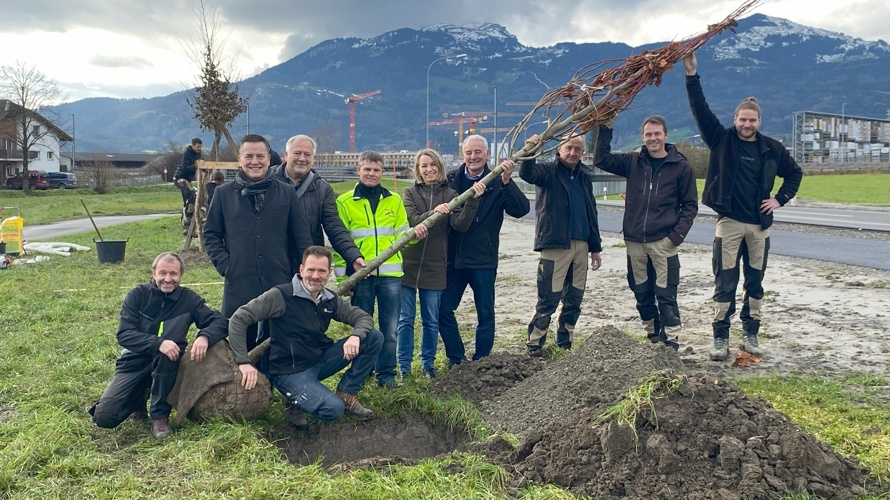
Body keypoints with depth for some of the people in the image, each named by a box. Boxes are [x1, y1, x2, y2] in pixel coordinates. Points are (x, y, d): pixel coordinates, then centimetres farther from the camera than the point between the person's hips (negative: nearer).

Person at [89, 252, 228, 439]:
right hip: (135, 362, 0)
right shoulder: (137, 295, -7)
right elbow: (123, 334, -18)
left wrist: (204, 336, -35)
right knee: (103, 417, -16)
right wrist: (158, 343, -35)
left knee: (167, 349, -34)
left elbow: (221, 321, -12)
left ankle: (160, 415, -16)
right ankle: (139, 398, 18)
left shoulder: (188, 299, -4)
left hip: (166, 365, 0)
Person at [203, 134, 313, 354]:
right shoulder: (224, 193, 6)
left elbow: (302, 238, 5)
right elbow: (211, 234, 12)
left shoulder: (286, 193, 5)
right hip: (239, 288, 1)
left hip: (281, 286, 0)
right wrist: (224, 265, -2)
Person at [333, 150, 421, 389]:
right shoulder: (344, 202, 4)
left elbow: (400, 235, 14)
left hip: (390, 274, 2)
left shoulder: (394, 200, 12)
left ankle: (386, 373, 18)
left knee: (390, 329, 6)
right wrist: (342, 275, -3)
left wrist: (415, 232, -9)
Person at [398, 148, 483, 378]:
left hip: (435, 267, 1)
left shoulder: (450, 195, 4)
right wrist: (433, 212, -30)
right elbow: (412, 221, -13)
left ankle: (428, 363, 25)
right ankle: (404, 365, 16)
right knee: (405, 319, 5)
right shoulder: (410, 193, 3)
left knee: (431, 321, 10)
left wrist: (473, 200, -21)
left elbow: (461, 224, -9)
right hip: (408, 264, 0)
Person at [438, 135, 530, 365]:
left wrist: (506, 181, -25)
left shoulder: (498, 183, -4)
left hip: (483, 260, -2)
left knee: (485, 314, 7)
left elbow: (521, 210, -15)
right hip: (453, 258, 2)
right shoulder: (451, 179, 2)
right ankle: (457, 359, 23)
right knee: (443, 310, 5)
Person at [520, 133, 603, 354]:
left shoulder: (585, 176, 16)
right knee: (548, 299, -8)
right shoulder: (548, 171, 0)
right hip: (555, 245, -6)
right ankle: (534, 347, 0)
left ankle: (565, 344, 22)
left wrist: (596, 247, 18)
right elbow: (527, 174, -23)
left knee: (574, 300, 10)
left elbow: (591, 214, 20)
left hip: (581, 245, 6)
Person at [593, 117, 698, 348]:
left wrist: (677, 235, -8)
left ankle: (670, 342, 3)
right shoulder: (633, 161, 9)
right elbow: (601, 160, 6)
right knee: (642, 295, 11)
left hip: (663, 242, -3)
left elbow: (690, 205, 3)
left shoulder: (681, 166, 1)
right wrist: (605, 129, -2)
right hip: (634, 241, 4)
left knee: (666, 295, -5)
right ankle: (652, 337, 26)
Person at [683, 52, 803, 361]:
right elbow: (701, 110, -10)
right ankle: (721, 338, 4)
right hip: (729, 223, -3)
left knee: (755, 282, 10)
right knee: (725, 282, -1)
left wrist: (780, 199, 6)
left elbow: (795, 172, 20)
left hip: (759, 225, 3)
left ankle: (750, 335, 20)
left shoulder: (771, 148, 5)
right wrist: (692, 75, -18)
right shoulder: (722, 140, -1)